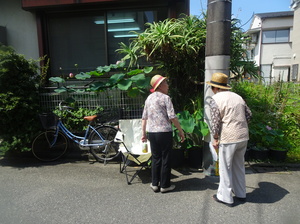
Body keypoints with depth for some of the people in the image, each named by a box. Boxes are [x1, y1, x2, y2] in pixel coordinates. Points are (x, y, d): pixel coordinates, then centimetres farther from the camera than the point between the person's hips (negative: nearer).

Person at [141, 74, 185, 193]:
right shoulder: (165, 98, -8)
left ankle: (155, 184, 23)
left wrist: (143, 133, 17)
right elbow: (172, 117, -14)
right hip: (164, 132, -6)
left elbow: (144, 117, 12)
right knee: (165, 159, 6)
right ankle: (165, 185, 16)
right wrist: (180, 131, -5)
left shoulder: (149, 98, 11)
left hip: (151, 133, 6)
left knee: (155, 158, 15)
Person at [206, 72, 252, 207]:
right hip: (243, 137, 7)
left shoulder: (215, 100, -10)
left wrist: (215, 139, -3)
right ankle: (240, 194, 35)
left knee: (225, 168, 7)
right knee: (239, 166, 20)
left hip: (228, 139, -7)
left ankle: (225, 197, 19)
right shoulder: (237, 96, 11)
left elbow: (215, 122, -13)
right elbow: (248, 114, 13)